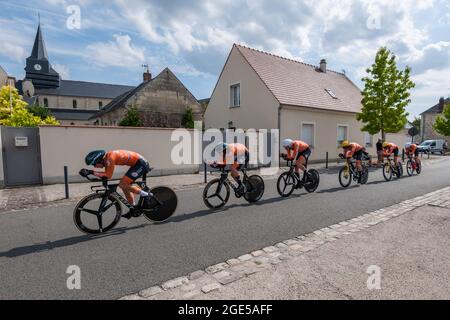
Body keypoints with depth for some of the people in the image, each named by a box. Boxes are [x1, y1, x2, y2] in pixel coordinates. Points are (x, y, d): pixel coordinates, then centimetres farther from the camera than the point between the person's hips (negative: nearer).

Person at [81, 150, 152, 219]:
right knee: (125, 186, 11)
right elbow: (106, 175, 9)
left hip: (141, 164, -10)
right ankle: (133, 208, 21)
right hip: (137, 164, 10)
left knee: (122, 185, -12)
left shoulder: (110, 157, -19)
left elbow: (108, 176, -20)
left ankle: (146, 195, -2)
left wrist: (91, 172, -17)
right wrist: (89, 172, 0)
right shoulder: (106, 159, 9)